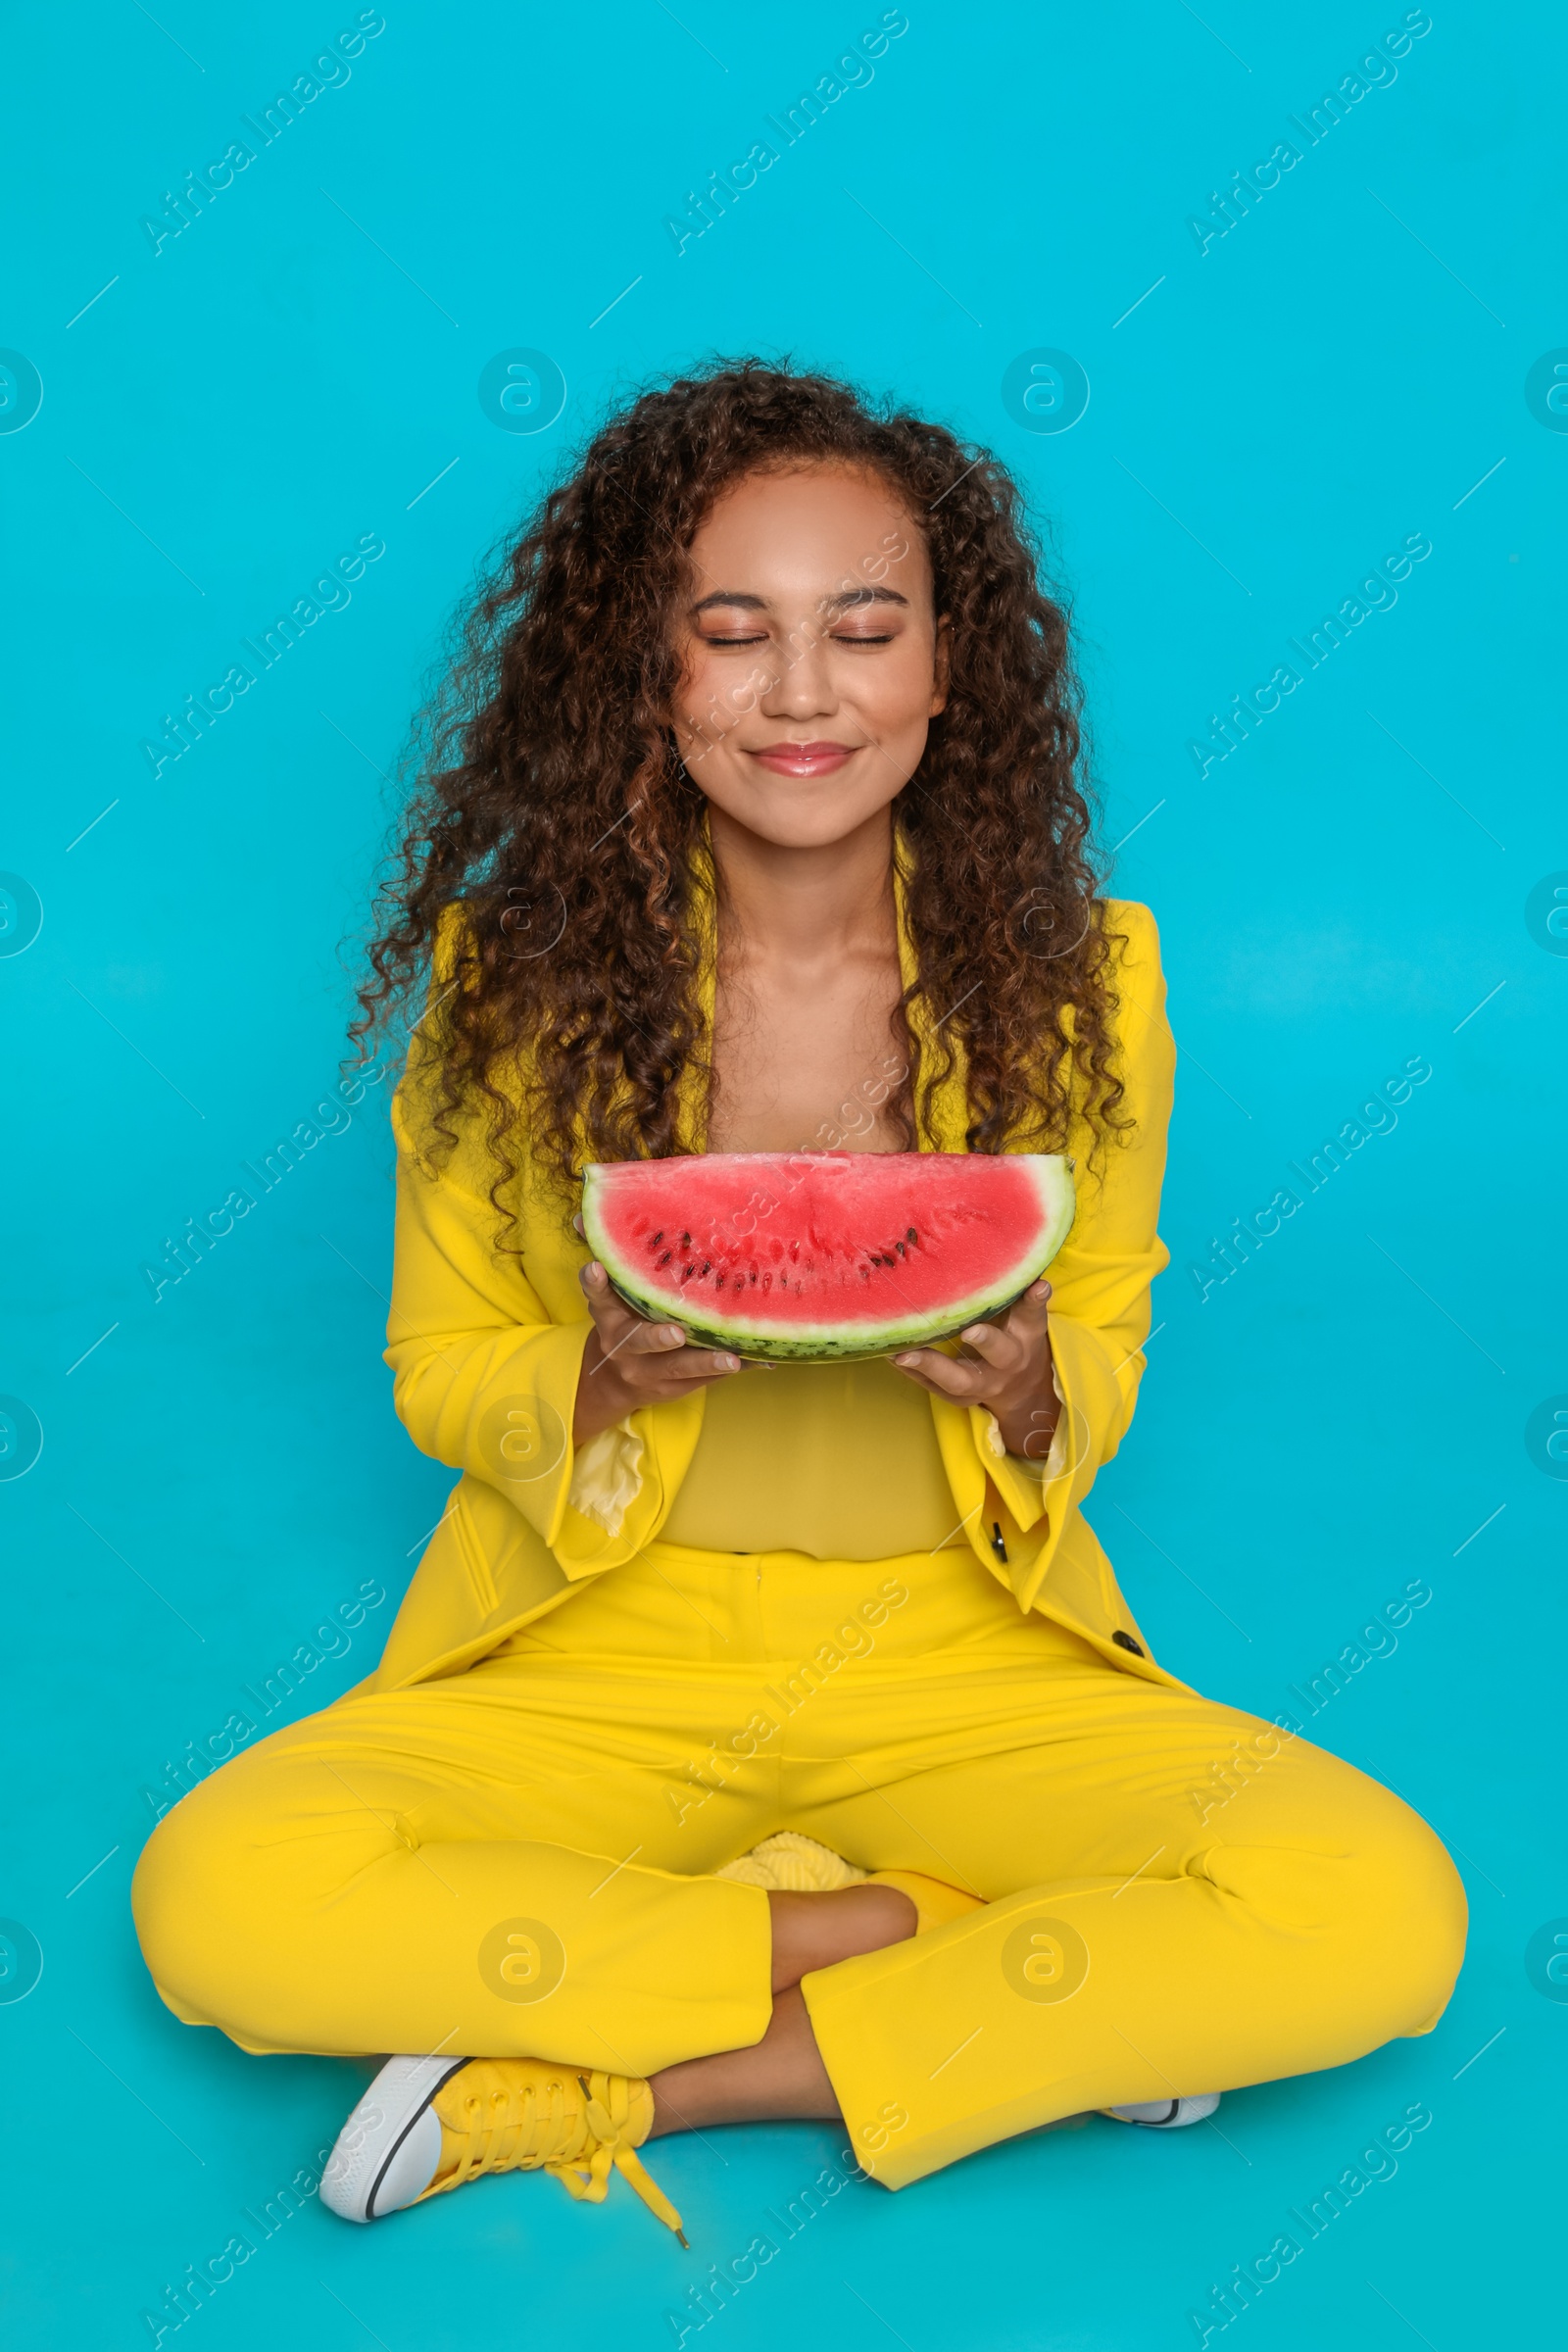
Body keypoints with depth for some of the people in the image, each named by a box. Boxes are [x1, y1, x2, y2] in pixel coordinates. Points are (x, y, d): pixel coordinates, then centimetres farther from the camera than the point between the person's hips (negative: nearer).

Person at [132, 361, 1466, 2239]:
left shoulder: (1076, 976, -5)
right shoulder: (513, 967, -7)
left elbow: (1105, 1359, 6)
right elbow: (437, 1375, 2)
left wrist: (1030, 1392, -18)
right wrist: (603, 1379, -21)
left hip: (957, 1656, 1)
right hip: (597, 1652, 0)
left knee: (1384, 1911, -23)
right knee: (218, 1899, -25)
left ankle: (588, 2092, -14)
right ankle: (933, 1940, -10)